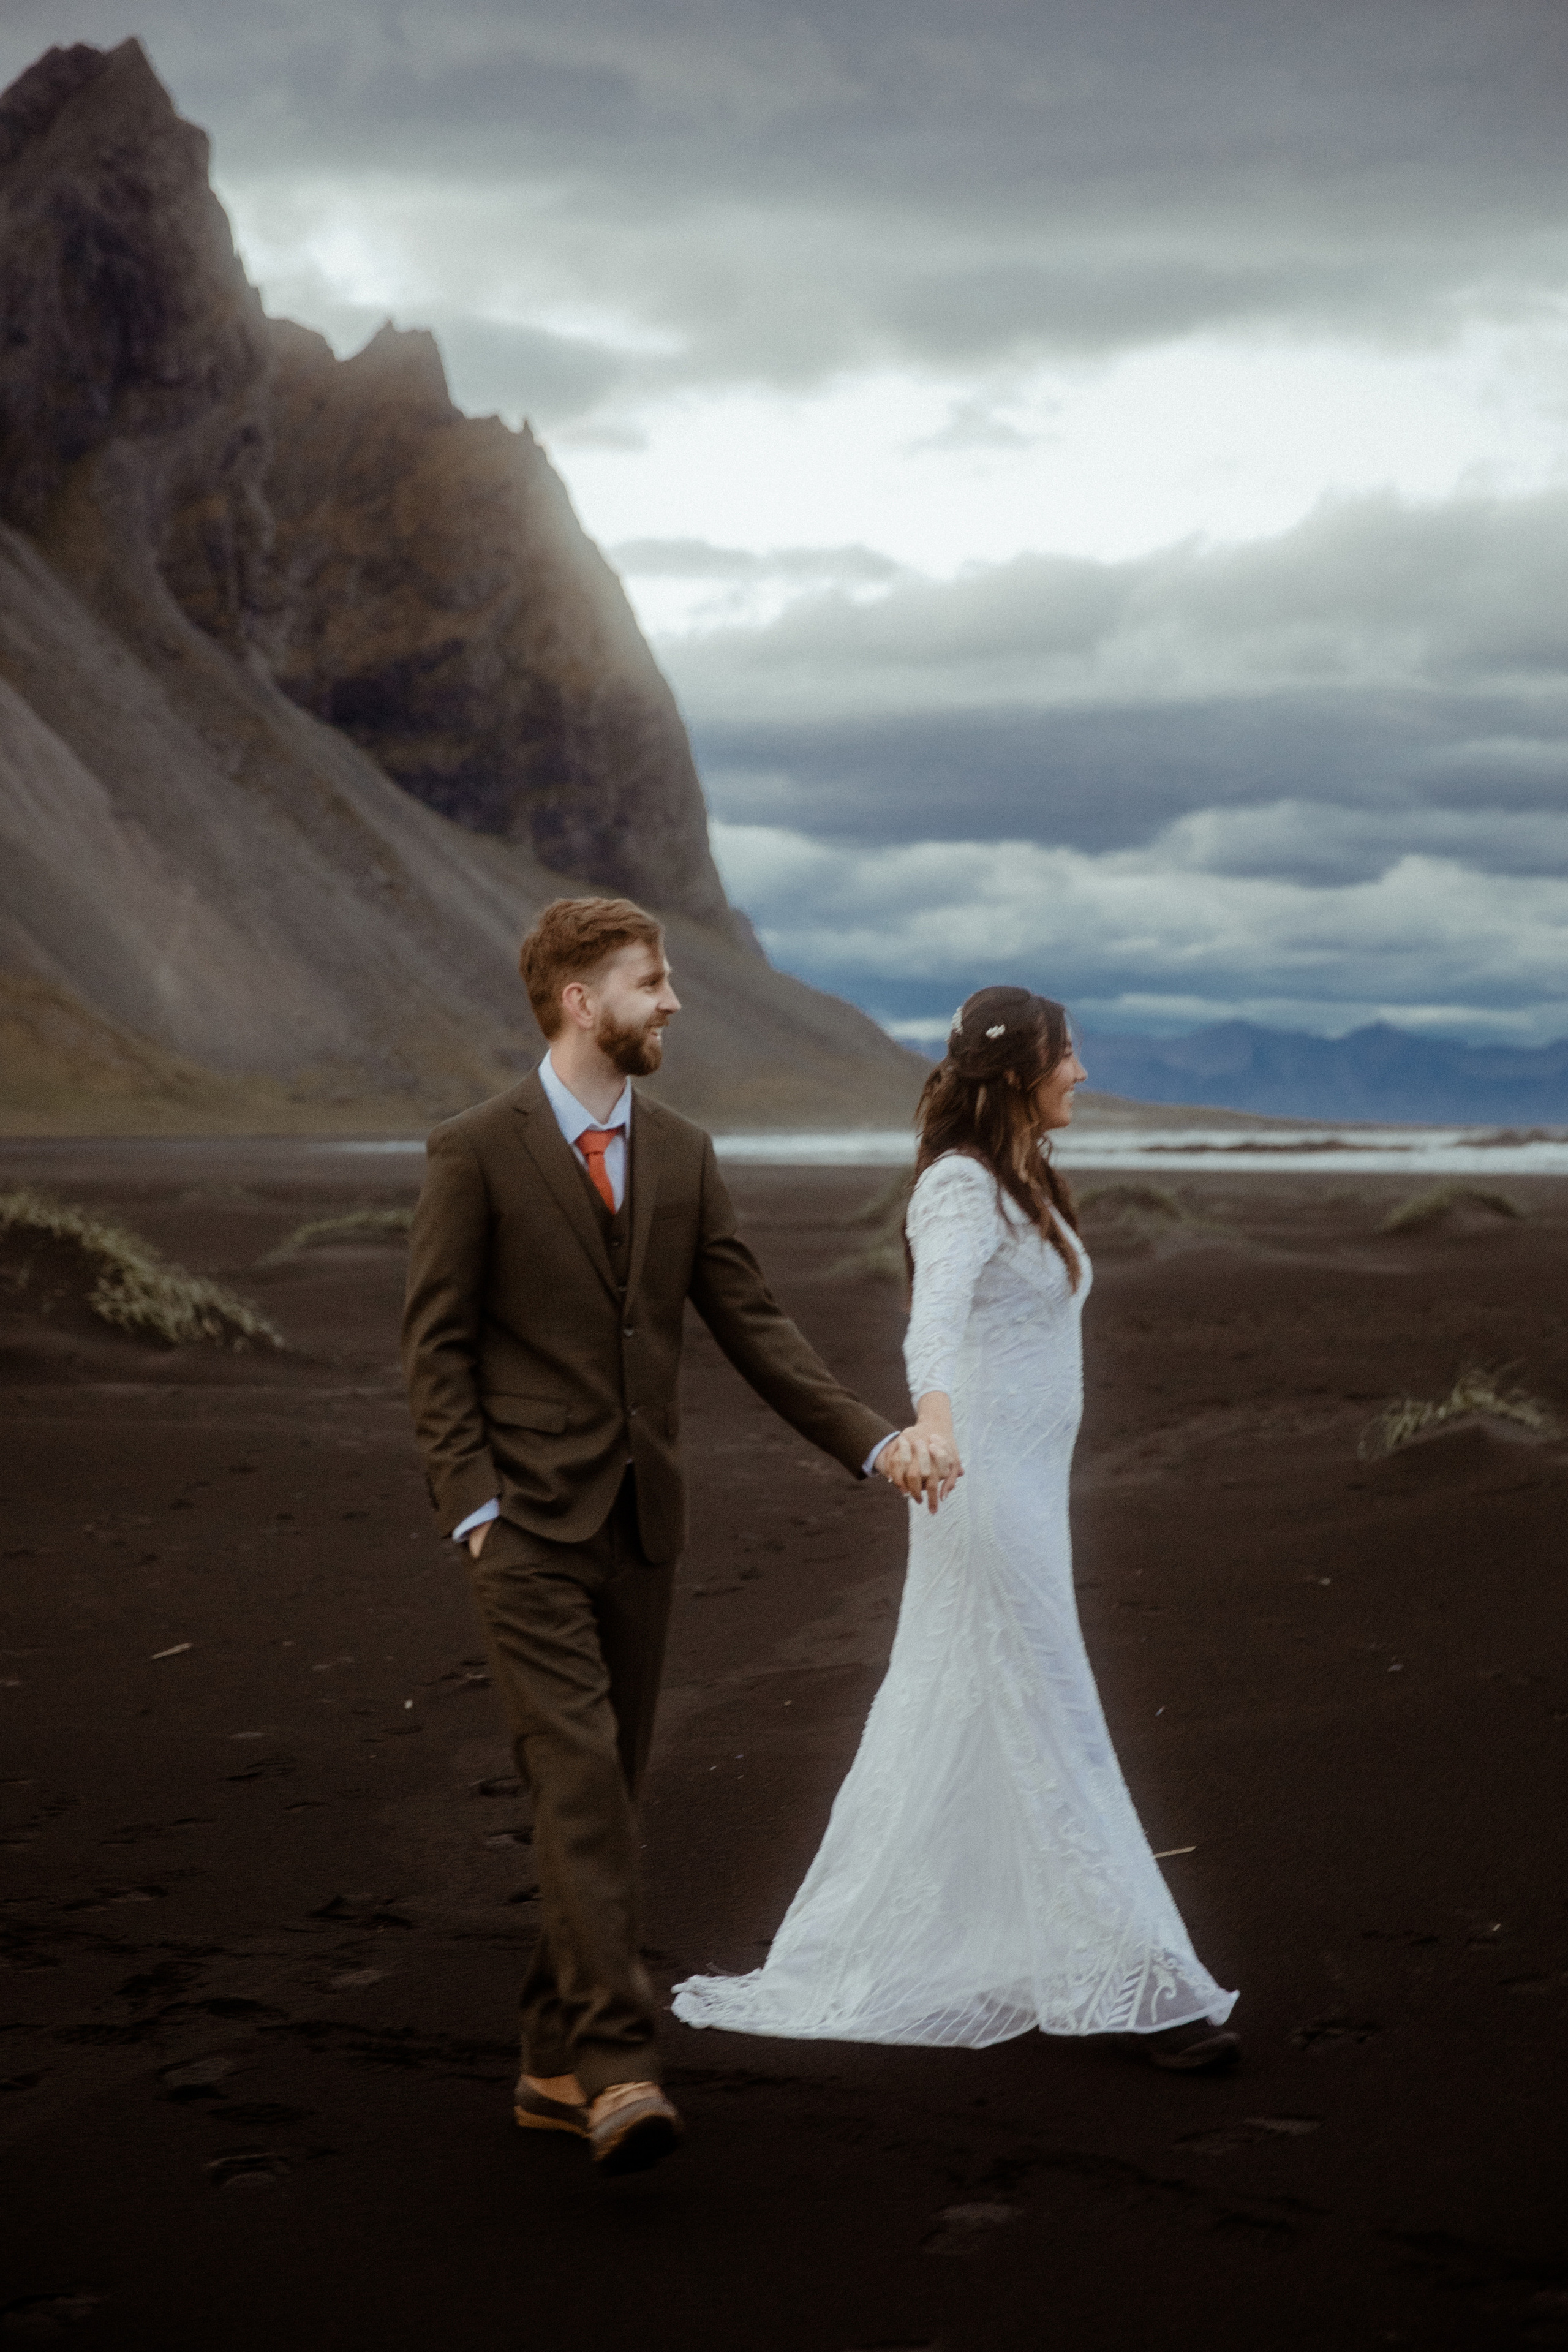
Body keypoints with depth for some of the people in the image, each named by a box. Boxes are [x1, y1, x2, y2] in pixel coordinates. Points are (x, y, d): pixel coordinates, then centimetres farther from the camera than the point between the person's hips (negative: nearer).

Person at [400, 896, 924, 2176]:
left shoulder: (683, 1154, 10)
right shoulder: (476, 1153, -5)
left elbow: (752, 1323, 9)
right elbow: (437, 1345, -5)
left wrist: (872, 1437, -1)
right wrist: (476, 1507, -14)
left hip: (641, 1521, 6)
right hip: (531, 1526, -5)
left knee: (608, 1790, 8)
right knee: (580, 1780, -15)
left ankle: (558, 2063, 17)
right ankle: (619, 2067, -18)